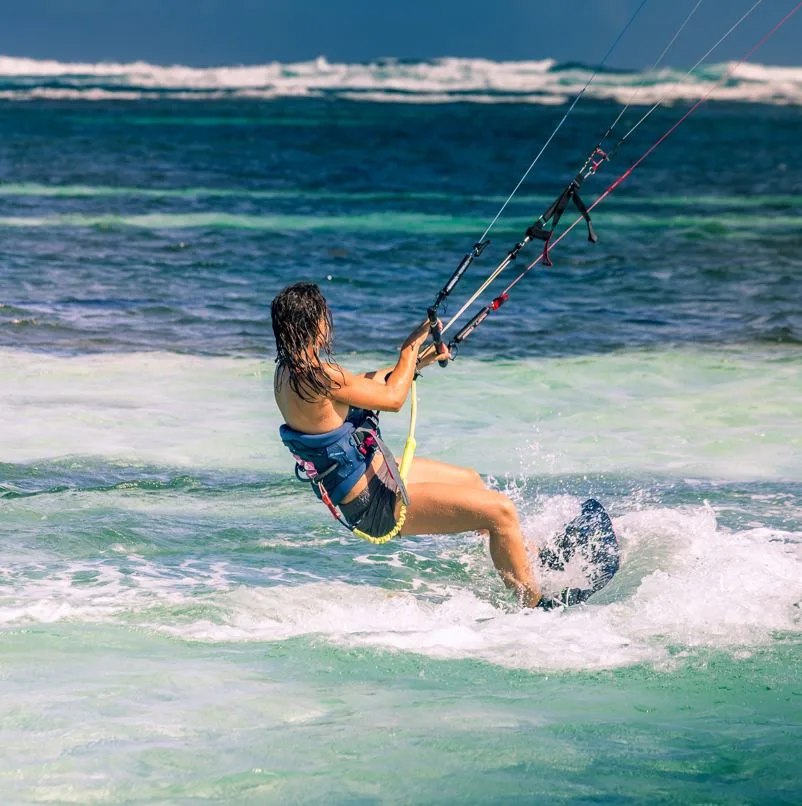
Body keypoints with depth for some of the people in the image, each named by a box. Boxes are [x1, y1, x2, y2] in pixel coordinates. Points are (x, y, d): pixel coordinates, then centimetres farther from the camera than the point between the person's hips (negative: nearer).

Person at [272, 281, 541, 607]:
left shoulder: (286, 371, 3)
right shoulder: (315, 374, -27)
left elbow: (362, 384, 17)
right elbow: (392, 398, -17)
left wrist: (416, 361, 21)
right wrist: (409, 348, -3)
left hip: (374, 475, 11)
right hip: (375, 503, -11)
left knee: (470, 480, 28)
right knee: (499, 510, -14)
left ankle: (530, 554, 47)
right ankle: (536, 603, -1)